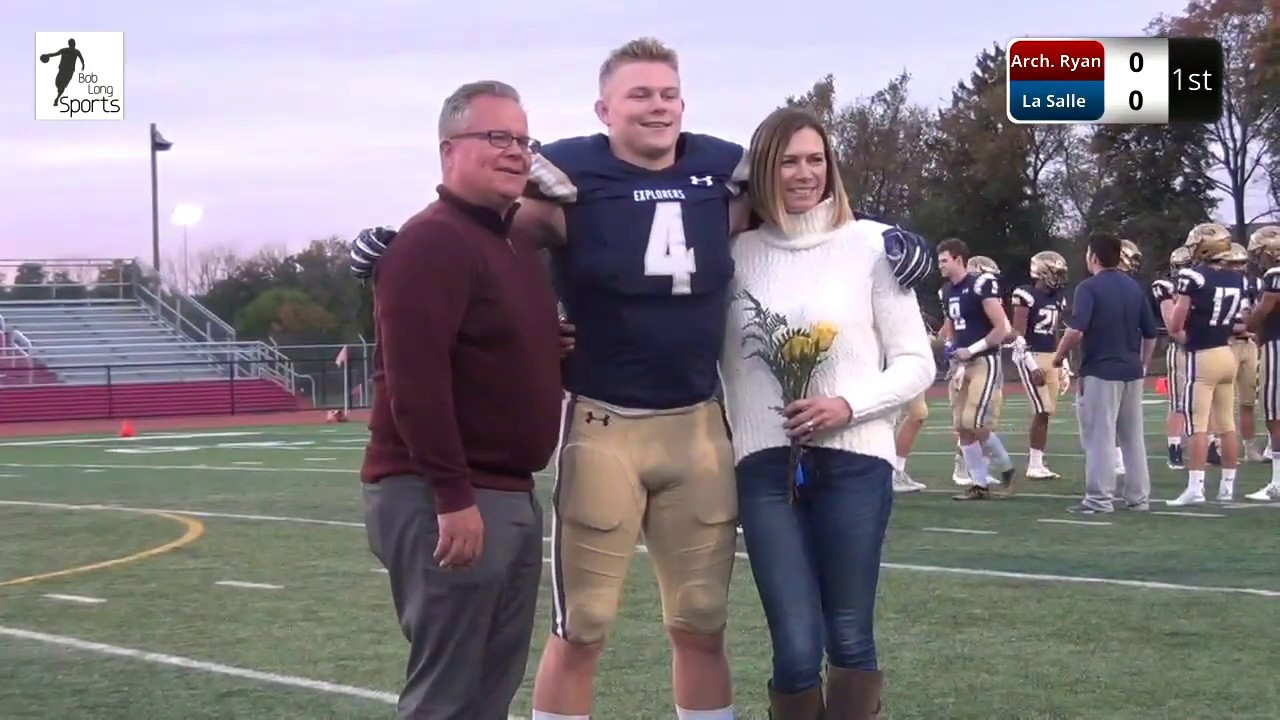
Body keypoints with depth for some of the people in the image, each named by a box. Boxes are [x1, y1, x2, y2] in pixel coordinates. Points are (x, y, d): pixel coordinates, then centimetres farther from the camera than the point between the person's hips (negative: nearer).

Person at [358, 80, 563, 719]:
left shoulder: (517, 243, 16)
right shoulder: (432, 241, -14)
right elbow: (414, 379, -22)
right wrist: (453, 496, -24)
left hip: (511, 495, 10)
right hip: (446, 501, -10)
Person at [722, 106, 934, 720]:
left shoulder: (871, 244, 1)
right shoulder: (740, 253, 7)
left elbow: (917, 363, 1)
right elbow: (724, 362, 14)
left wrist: (848, 405, -13)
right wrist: (735, 436, -1)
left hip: (853, 462, -1)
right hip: (765, 467, 1)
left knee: (850, 640, 6)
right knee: (795, 649, -4)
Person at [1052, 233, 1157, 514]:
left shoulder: (1089, 287, -11)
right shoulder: (1134, 287, 10)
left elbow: (1076, 331, -23)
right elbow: (1151, 333, 12)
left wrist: (1059, 355, -7)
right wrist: (1143, 364, 24)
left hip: (1100, 371, -7)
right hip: (1131, 371, 7)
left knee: (1100, 437, -3)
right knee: (1133, 436, 12)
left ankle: (1100, 498, -3)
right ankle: (1138, 496, 18)